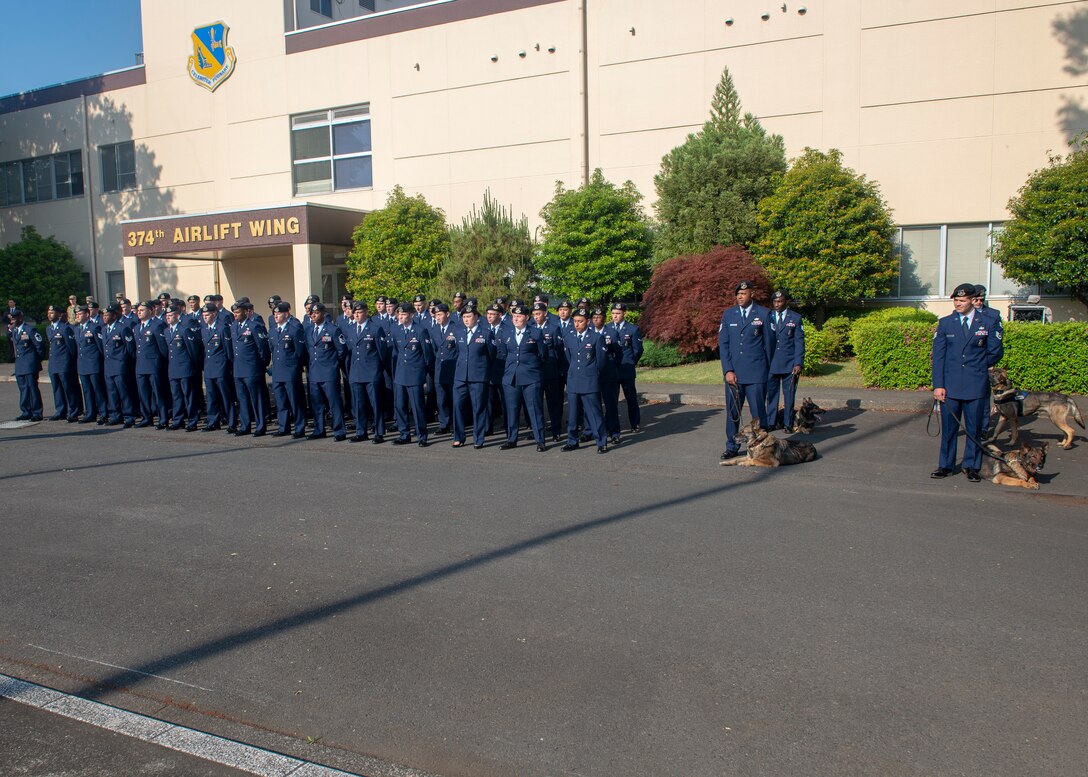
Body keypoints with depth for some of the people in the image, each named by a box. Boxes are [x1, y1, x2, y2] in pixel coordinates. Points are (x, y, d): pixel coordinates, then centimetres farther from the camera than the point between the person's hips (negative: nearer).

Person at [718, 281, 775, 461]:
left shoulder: (763, 314, 2)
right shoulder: (728, 314, 8)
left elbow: (769, 343, 7)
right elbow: (723, 343, 5)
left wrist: (767, 369, 11)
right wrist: (728, 370, -4)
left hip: (756, 373, -2)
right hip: (733, 372, 2)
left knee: (758, 411, -1)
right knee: (732, 412, 6)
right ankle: (732, 447, 17)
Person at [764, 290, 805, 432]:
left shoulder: (795, 318, 3)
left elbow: (799, 342, 0)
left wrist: (799, 363, -8)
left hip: (789, 364, -1)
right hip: (771, 363, 1)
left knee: (789, 395, 4)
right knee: (771, 394, 5)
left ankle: (788, 424, 13)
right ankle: (771, 423, 14)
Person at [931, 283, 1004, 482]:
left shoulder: (989, 323, 3)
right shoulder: (945, 323, 6)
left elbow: (996, 352, 9)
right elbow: (938, 356, 2)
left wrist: (977, 367, 12)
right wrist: (938, 384, -5)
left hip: (976, 384, 0)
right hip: (950, 384, 1)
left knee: (974, 428, 5)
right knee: (948, 427, 4)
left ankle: (971, 466, 16)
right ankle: (946, 465, 14)